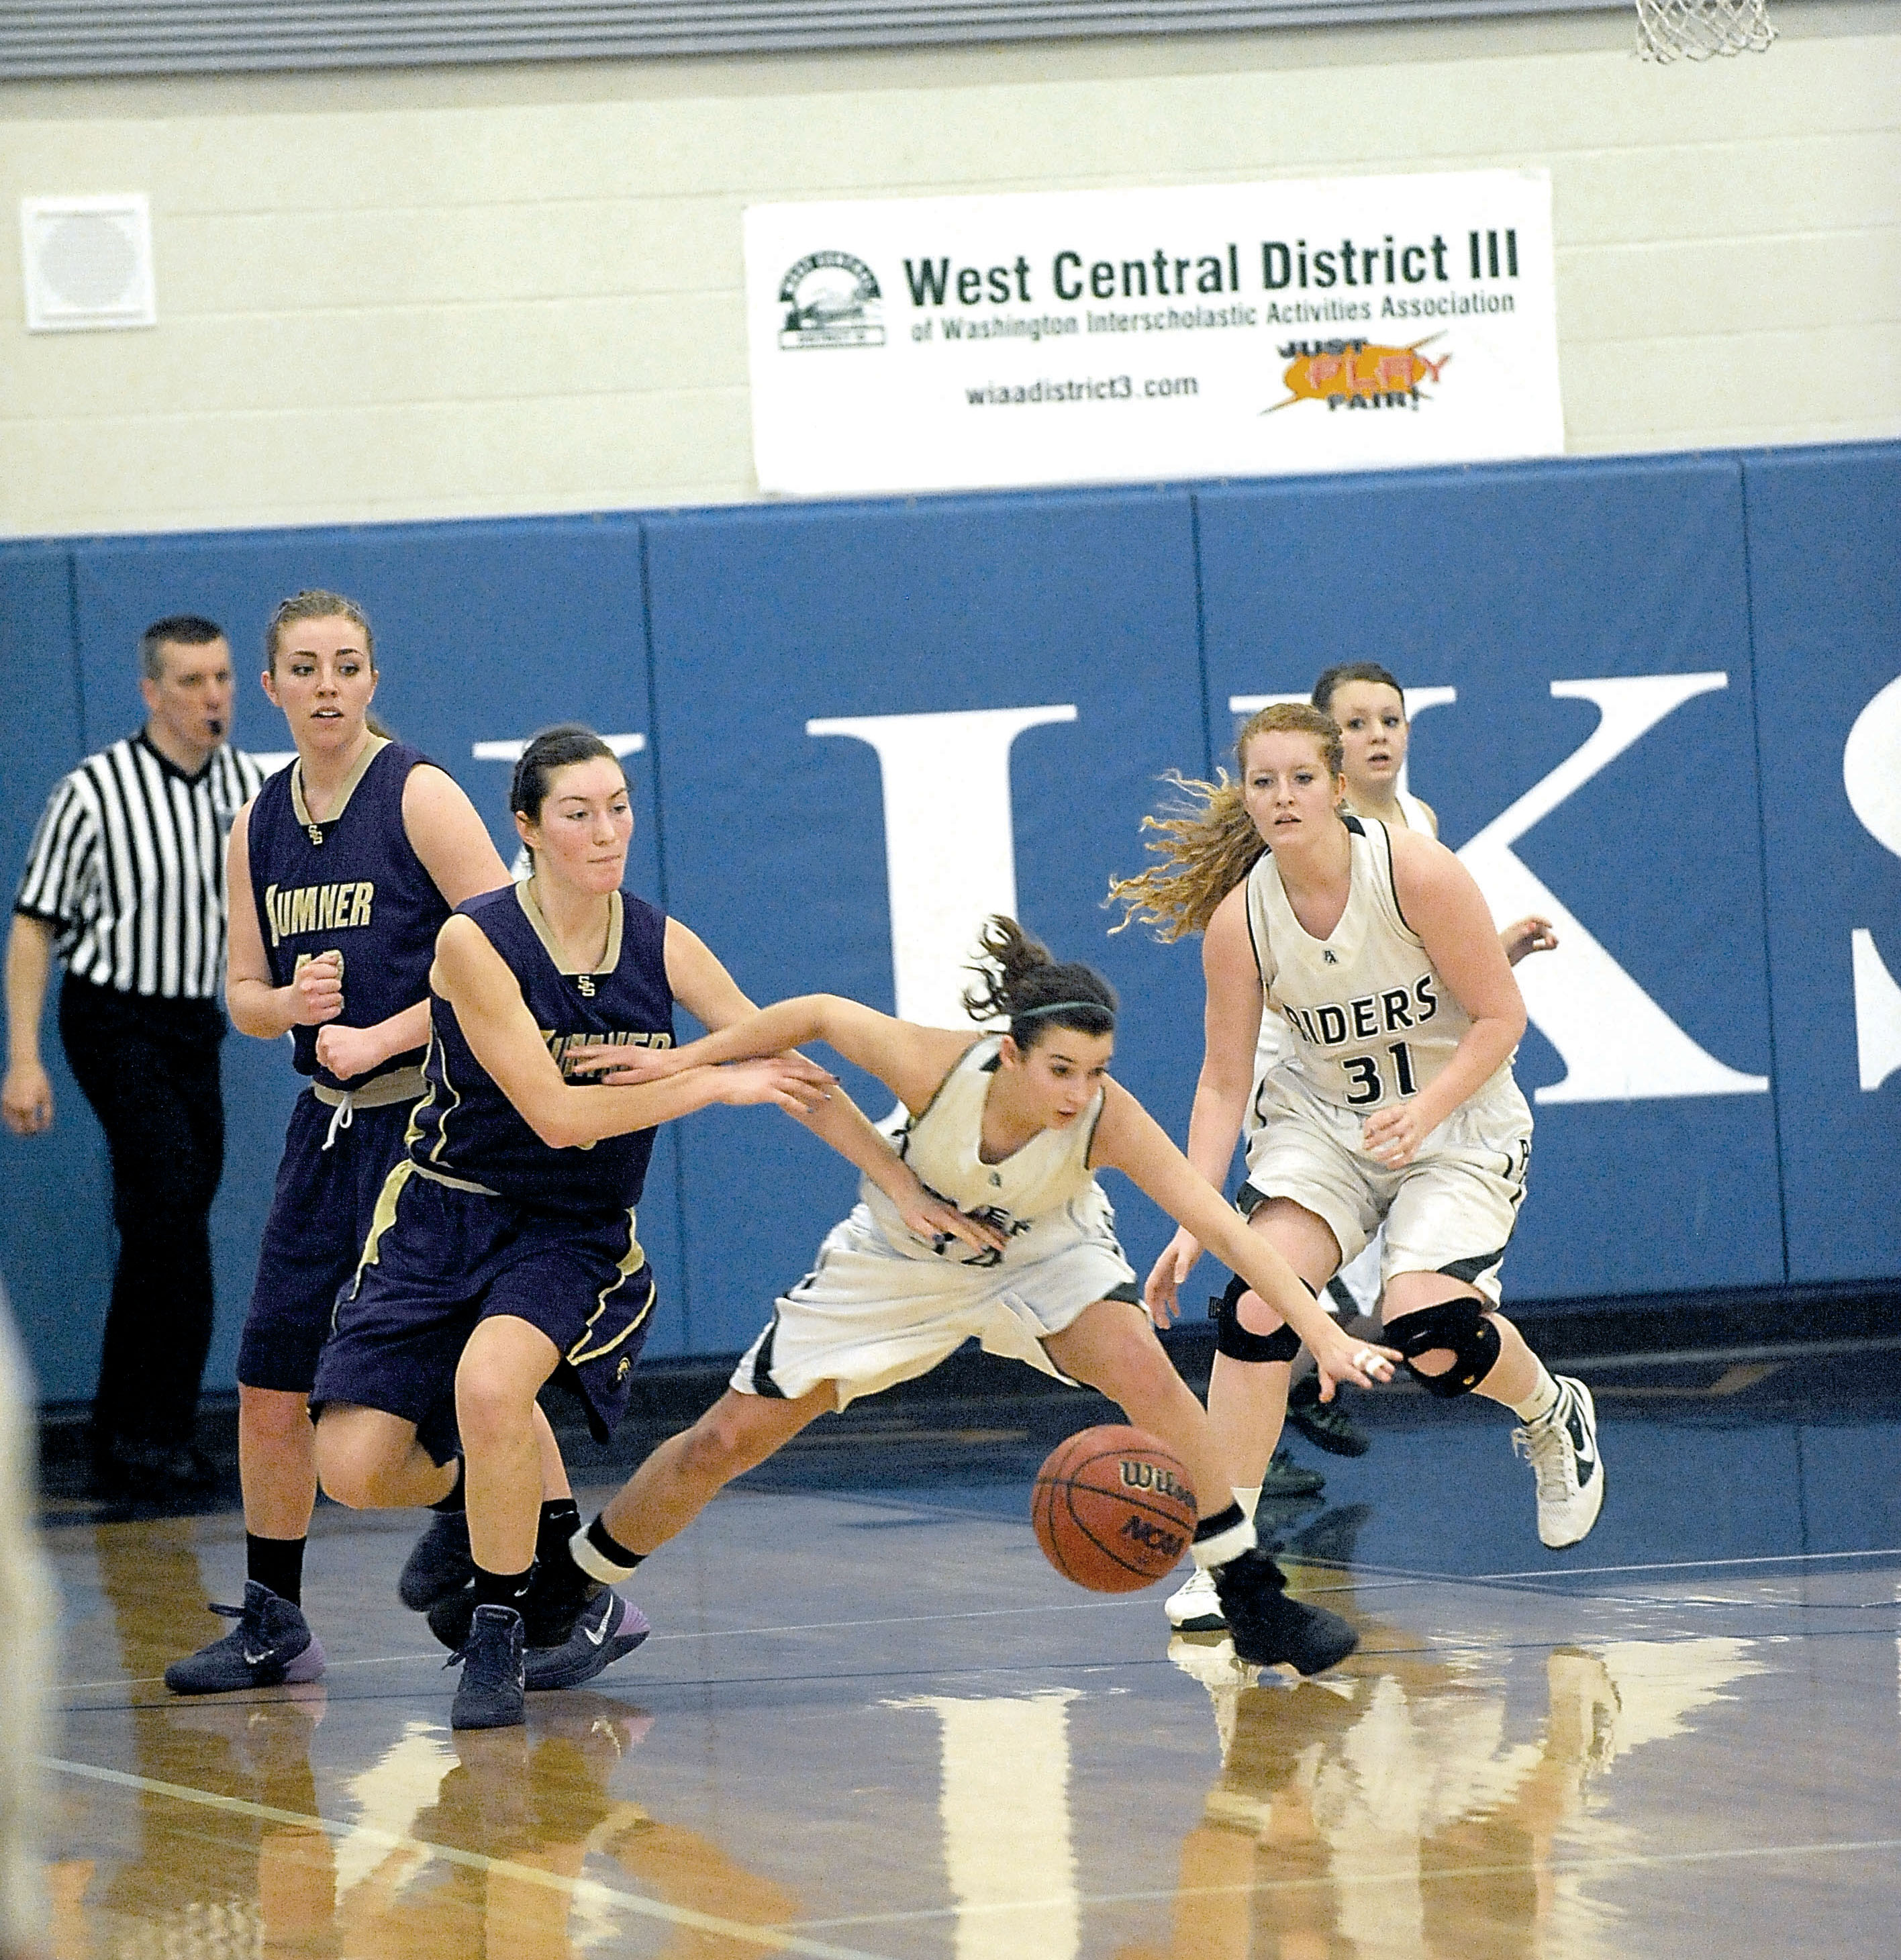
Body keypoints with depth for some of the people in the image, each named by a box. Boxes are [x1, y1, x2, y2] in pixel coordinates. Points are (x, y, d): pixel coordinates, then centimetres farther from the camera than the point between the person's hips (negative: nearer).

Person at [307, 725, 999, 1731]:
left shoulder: (661, 947, -5)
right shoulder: (476, 942, -17)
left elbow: (790, 1070, 4)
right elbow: (556, 1113, -21)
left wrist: (908, 1186, 4)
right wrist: (719, 1083, -18)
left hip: (577, 1233, 1)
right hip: (447, 1216, -1)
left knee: (489, 1383, -31)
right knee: (354, 1467, -13)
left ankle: (498, 1633, -11)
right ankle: (471, 1500, 24)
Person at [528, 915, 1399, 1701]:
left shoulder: (1107, 1121, -36)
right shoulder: (936, 1067, -37)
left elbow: (1224, 1227, -41)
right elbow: (819, 1014, -19)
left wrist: (1324, 1336, -51)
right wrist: (683, 1061, -14)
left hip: (1043, 1251, -1)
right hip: (903, 1252, 1)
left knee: (1144, 1372, -31)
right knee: (725, 1441, 2)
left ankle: (1251, 1599, -16)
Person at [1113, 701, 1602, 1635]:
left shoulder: (1416, 873, -21)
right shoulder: (1238, 919, -11)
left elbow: (1501, 1016, -14)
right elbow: (1223, 1081, -5)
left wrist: (1425, 1110, -29)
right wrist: (1192, 1223, -14)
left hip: (1457, 1121, -3)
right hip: (1321, 1117, 3)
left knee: (1427, 1333, -22)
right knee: (1258, 1304, -20)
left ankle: (1554, 1414, 13)